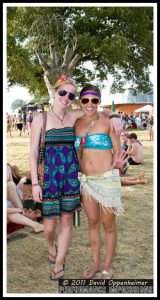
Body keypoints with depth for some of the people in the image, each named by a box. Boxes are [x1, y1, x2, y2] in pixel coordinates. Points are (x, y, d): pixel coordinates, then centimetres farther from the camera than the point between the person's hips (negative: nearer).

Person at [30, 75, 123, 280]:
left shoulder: (73, 116, 3)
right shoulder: (40, 118, -4)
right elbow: (33, 152, -5)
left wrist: (113, 116, -7)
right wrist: (35, 183, -10)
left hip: (71, 176, 3)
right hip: (49, 177, -2)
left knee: (67, 221, 9)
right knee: (50, 224, 3)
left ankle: (59, 264, 28)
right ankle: (51, 247, 40)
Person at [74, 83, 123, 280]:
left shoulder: (107, 122, -6)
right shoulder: (76, 123, 6)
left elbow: (117, 150, -2)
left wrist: (111, 168, -10)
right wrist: (78, 169, 6)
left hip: (106, 179, -4)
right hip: (86, 180, 4)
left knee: (108, 225, 6)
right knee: (92, 223, 15)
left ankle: (108, 267, 23)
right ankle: (96, 264, 31)